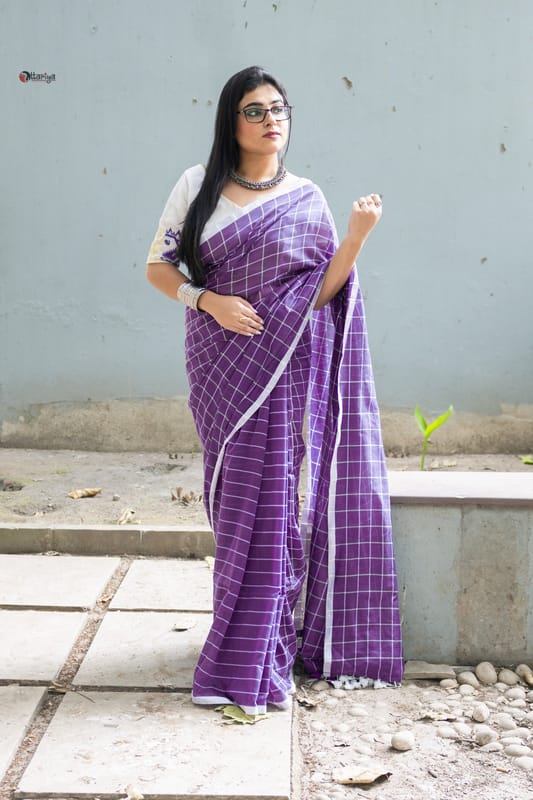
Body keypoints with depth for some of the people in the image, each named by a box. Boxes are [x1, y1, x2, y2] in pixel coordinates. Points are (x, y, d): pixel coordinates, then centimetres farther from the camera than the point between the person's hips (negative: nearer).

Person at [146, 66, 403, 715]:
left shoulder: (306, 201, 6)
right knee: (235, 502, 5)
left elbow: (321, 292, 1)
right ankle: (248, 641, 22)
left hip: (283, 368, 0)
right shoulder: (199, 186, 5)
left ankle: (254, 660, 6)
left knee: (270, 501, -3)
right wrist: (209, 300, -11)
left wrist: (358, 235, -12)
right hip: (220, 367, 1)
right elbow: (158, 266, 5)